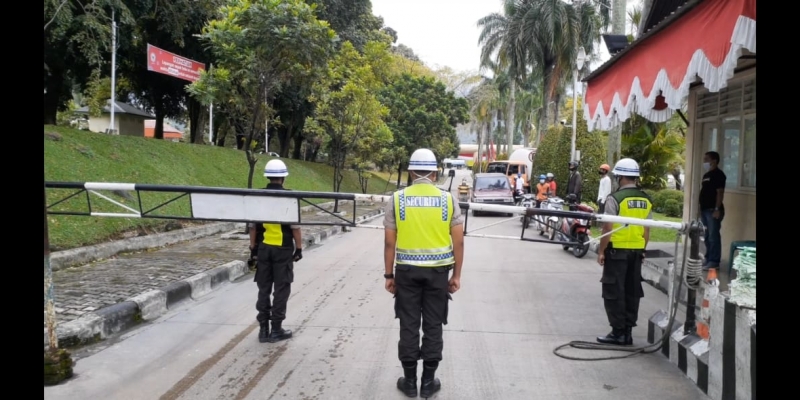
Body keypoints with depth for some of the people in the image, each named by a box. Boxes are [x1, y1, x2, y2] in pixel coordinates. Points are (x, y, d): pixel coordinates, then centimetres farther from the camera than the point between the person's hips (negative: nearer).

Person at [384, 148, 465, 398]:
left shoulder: (398, 199, -4)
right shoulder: (448, 200, -3)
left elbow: (390, 242, -3)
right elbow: (458, 242, -2)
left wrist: (388, 275, 5)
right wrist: (457, 275, 6)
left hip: (407, 270, 0)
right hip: (437, 270, 0)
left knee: (409, 326, 9)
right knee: (433, 326, 9)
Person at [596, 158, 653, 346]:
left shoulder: (615, 198, -12)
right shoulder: (646, 200, 7)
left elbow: (608, 228, -14)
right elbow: (647, 230, 10)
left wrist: (601, 251, -7)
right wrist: (641, 250, 19)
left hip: (617, 251, -6)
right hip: (637, 252, 6)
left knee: (614, 292, 1)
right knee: (632, 292, 12)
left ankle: (618, 332, 2)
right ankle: (628, 332, 17)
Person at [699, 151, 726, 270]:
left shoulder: (718, 174, -10)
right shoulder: (706, 175, 18)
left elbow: (720, 192, -16)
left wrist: (717, 209, -21)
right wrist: (700, 208, 18)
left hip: (713, 210, -9)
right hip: (705, 210, 9)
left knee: (713, 236, -7)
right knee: (707, 236, 14)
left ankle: (714, 261, -4)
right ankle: (708, 258, 21)